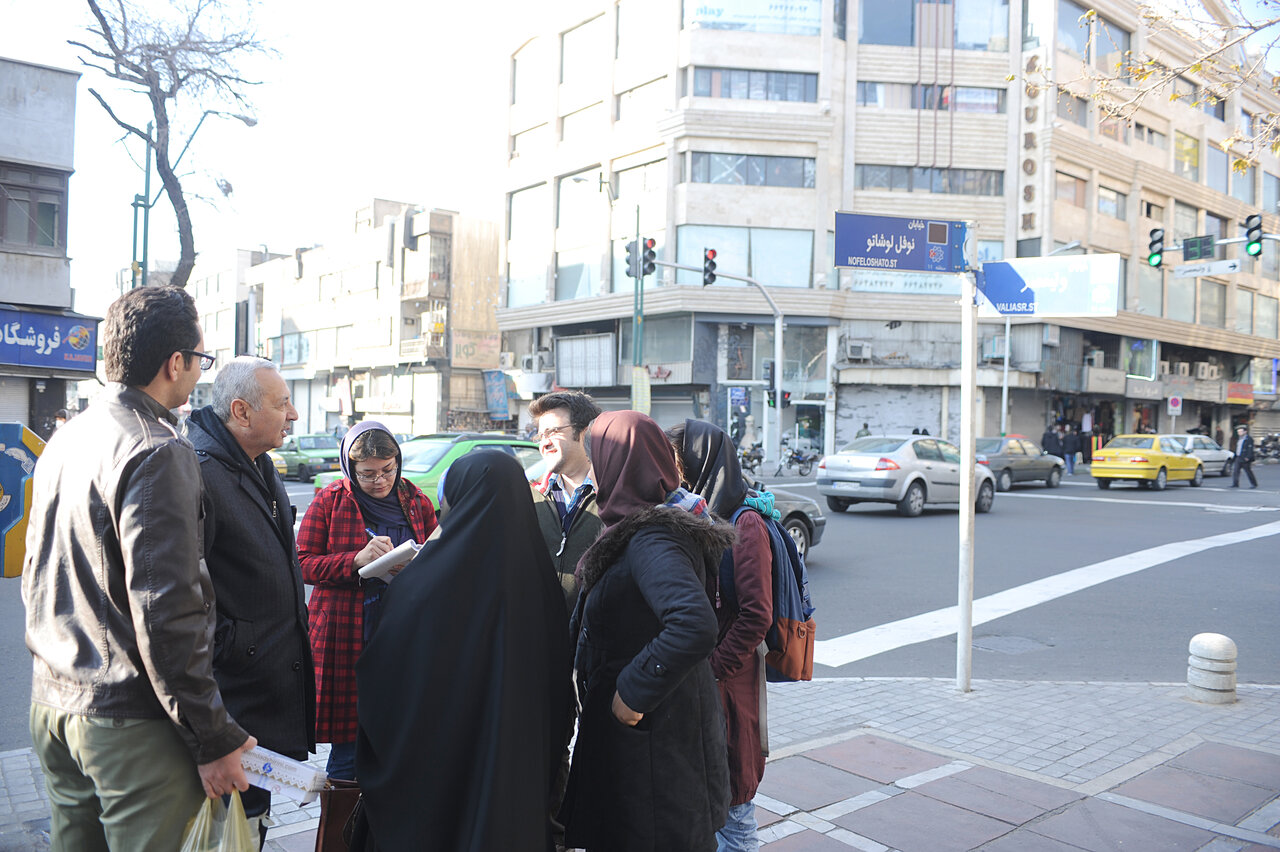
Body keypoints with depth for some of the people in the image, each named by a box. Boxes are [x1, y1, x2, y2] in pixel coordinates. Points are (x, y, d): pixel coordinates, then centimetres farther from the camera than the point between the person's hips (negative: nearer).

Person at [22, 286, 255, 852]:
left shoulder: (63, 440, 10)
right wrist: (214, 738, -17)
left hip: (52, 701, 9)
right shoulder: (157, 450, -19)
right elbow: (166, 612, -23)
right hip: (129, 721, -9)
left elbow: (35, 577, 18)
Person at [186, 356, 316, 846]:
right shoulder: (201, 474, -21)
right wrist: (227, 647, -21)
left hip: (276, 674, 9)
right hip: (238, 688, -9)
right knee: (239, 815, 2)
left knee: (253, 808, 21)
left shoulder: (260, 467, 11)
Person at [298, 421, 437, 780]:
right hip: (346, 638, -2)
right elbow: (304, 564, -2)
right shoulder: (329, 501, 3)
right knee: (348, 744, 1)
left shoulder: (417, 502, 10)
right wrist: (357, 559, -17)